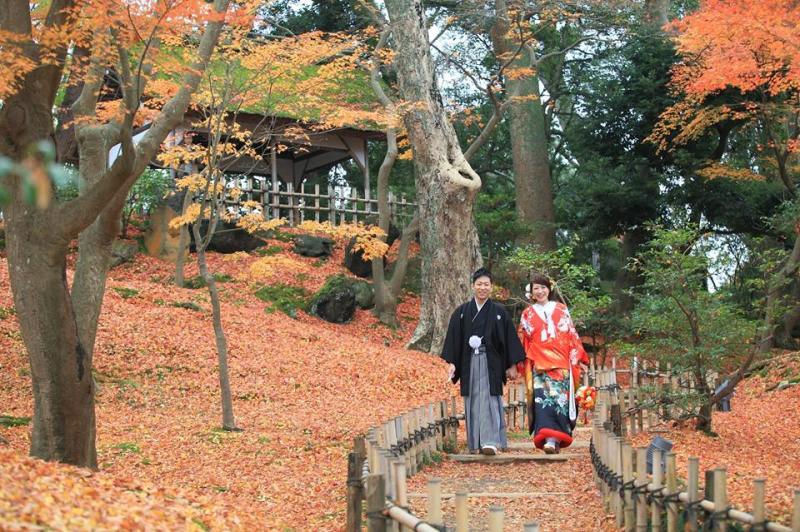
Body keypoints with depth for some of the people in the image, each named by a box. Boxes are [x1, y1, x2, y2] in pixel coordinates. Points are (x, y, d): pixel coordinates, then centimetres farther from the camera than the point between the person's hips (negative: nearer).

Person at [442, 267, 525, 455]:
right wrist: (451, 362, -3)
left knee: (489, 401, -9)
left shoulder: (499, 312, 3)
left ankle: (490, 442, -13)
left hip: (491, 362, -2)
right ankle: (475, 443, 9)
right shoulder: (462, 312, 7)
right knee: (472, 402, 4)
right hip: (469, 362, 2)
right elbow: (453, 337, 6)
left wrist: (511, 365, 0)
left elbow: (509, 338, 4)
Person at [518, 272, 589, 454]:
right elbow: (523, 342, 15)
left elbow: (572, 335, 11)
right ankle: (549, 439, -18)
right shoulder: (527, 314, 13)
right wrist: (523, 364, 10)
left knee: (559, 398, -10)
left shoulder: (561, 310, 12)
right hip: (539, 365, 0)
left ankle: (554, 439, -7)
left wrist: (575, 357, 5)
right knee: (542, 400, -14)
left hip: (561, 364, 0)